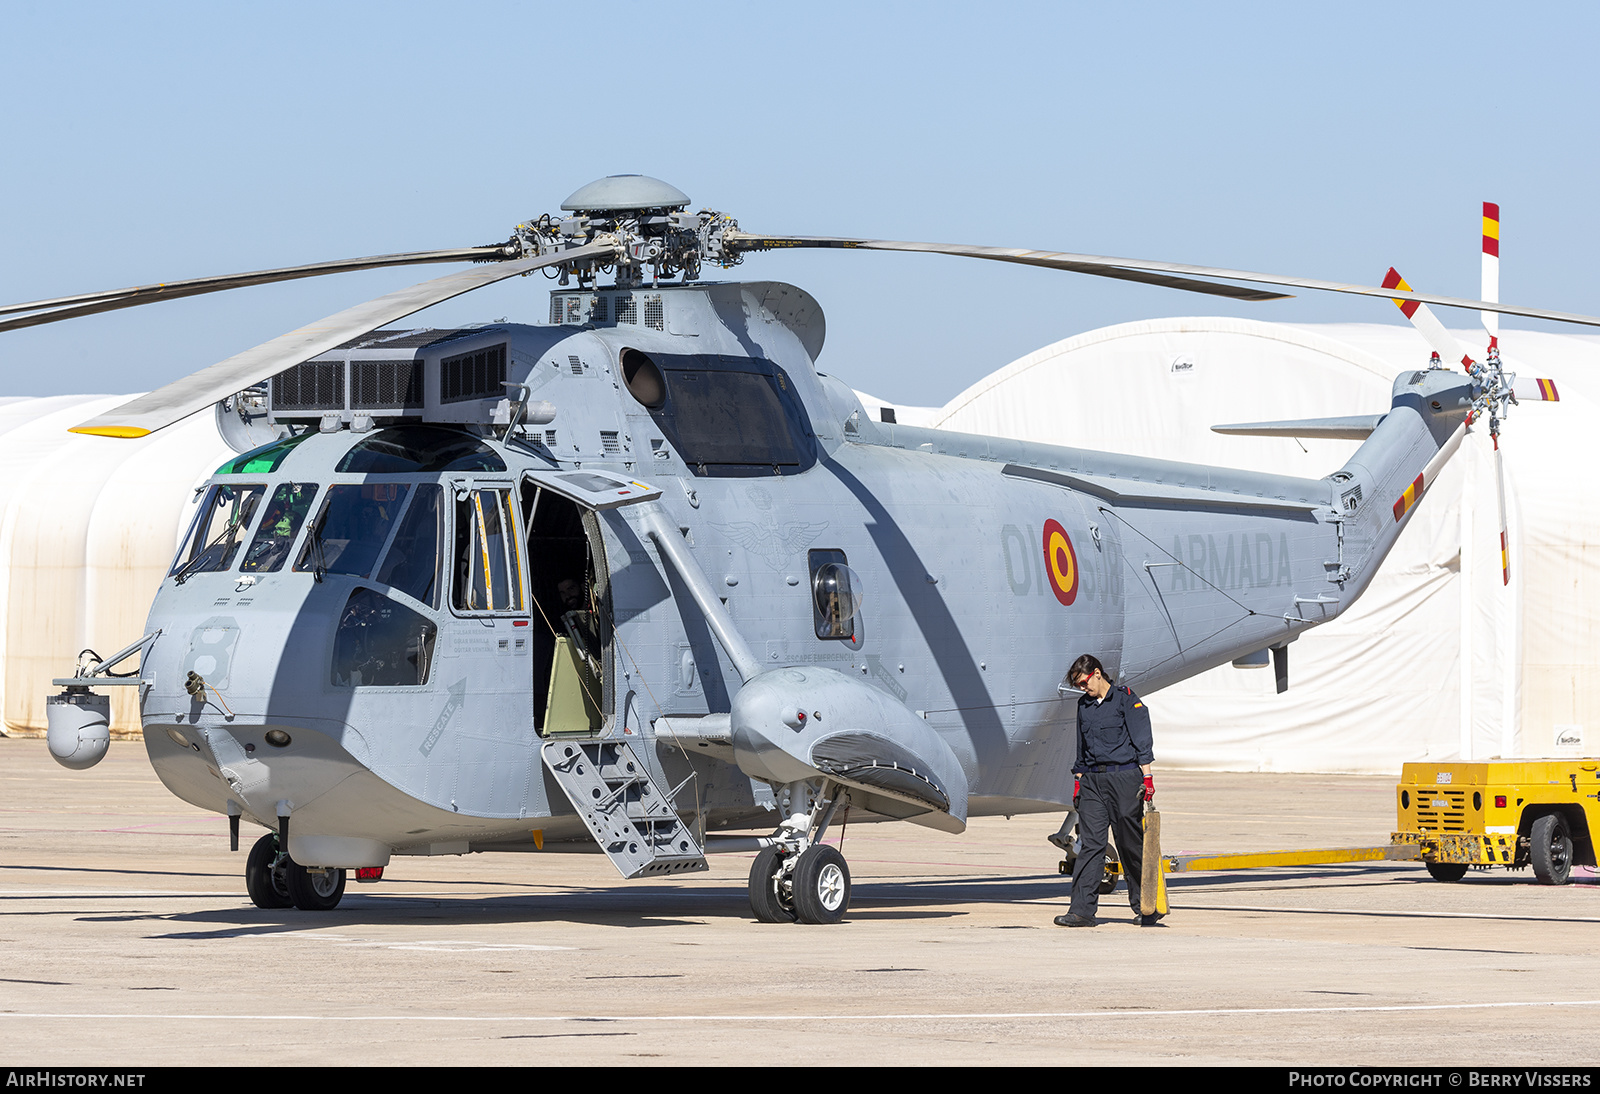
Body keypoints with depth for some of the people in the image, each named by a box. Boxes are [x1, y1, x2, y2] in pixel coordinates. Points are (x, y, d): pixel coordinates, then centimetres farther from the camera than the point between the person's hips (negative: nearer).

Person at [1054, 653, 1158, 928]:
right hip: (1092, 779, 5)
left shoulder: (1127, 700, 0)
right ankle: (1082, 910, -10)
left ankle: (1144, 906, 14)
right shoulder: (1085, 705, 18)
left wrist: (1147, 777, -10)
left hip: (1124, 777, -5)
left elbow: (1142, 741, -4)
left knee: (1131, 844, 1)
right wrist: (1078, 782, 17)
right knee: (1090, 844, -4)